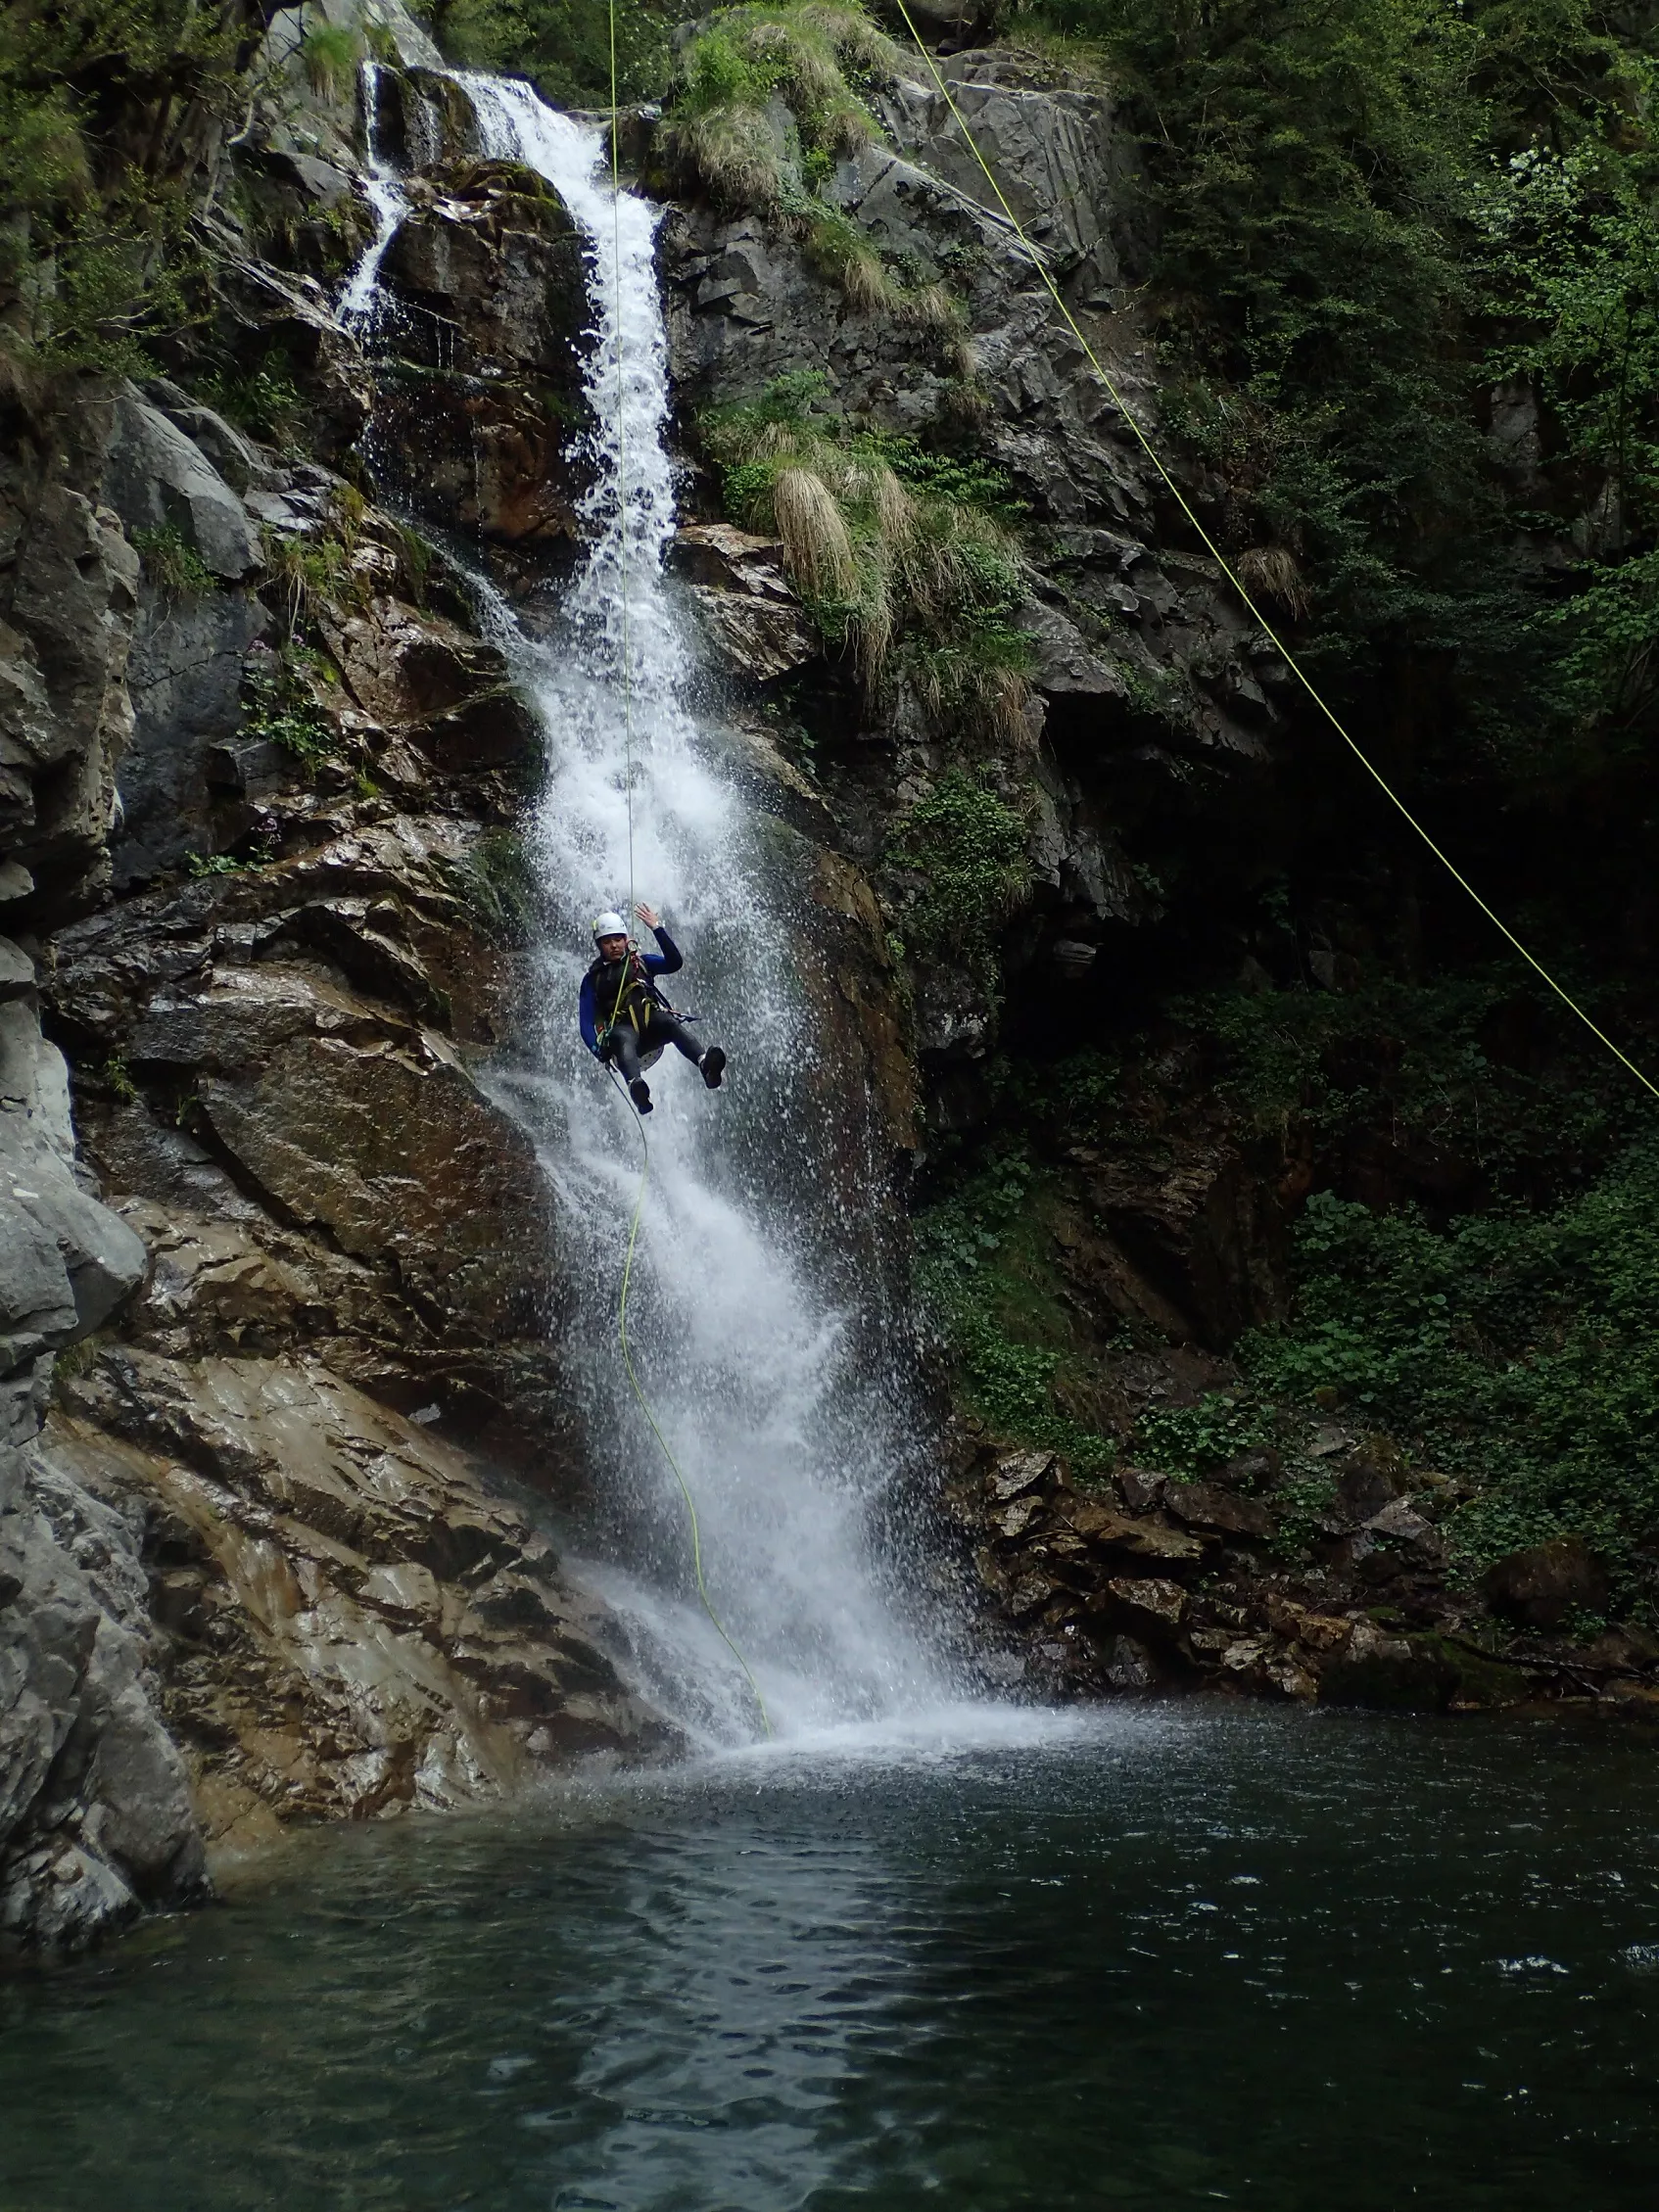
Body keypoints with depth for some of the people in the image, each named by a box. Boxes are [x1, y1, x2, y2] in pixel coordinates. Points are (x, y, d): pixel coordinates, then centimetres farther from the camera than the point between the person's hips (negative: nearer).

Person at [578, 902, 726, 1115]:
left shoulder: (641, 962, 22)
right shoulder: (592, 979, 17)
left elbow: (675, 963, 4)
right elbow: (586, 1023, 8)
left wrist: (657, 929, -4)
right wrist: (598, 1049, -12)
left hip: (652, 1024, 2)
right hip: (621, 1028, -2)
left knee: (671, 1023, -32)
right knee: (624, 1040, -38)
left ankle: (706, 1064, -61)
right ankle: (635, 1086, -71)